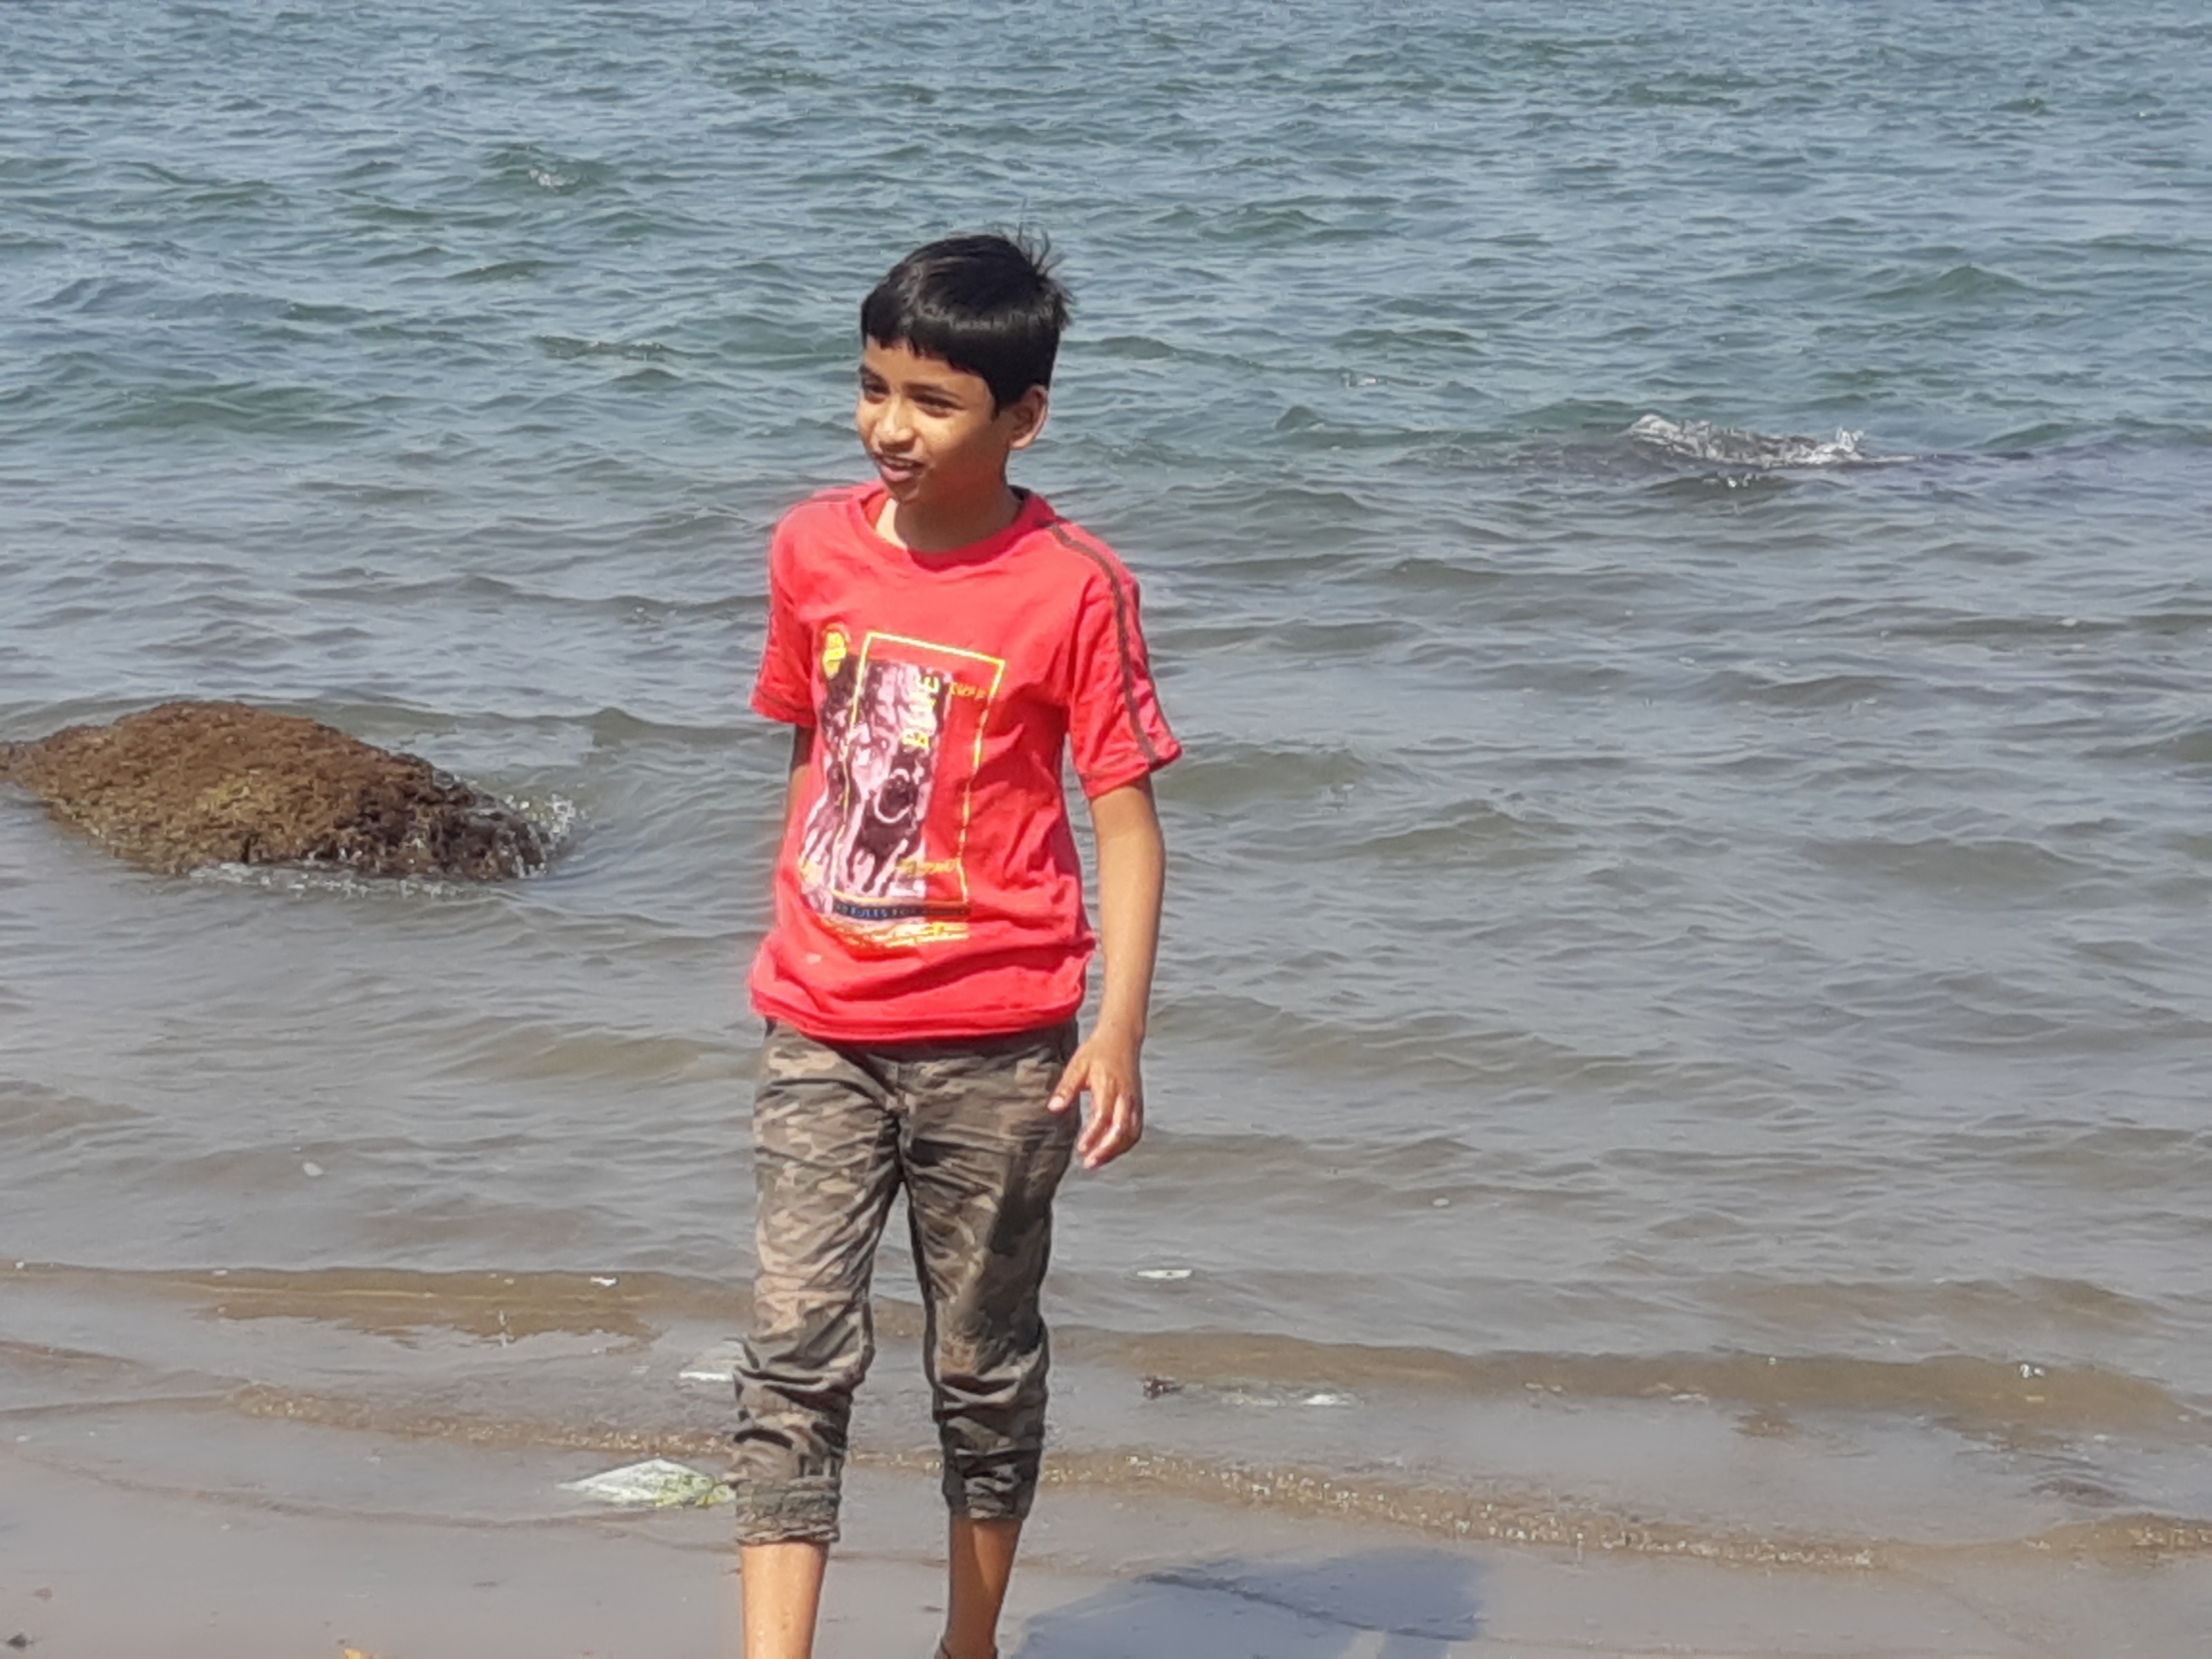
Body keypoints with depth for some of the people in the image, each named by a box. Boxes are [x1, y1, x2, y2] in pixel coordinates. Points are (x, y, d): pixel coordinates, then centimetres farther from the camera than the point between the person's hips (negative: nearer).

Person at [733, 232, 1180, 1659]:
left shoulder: (1073, 587, -11)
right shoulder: (814, 548, 2)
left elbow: (1126, 814, -9)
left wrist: (1120, 1032, -16)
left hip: (995, 1044, -3)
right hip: (822, 1034, 3)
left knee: (984, 1366, 11)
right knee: (795, 1356, -6)